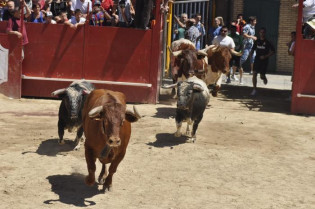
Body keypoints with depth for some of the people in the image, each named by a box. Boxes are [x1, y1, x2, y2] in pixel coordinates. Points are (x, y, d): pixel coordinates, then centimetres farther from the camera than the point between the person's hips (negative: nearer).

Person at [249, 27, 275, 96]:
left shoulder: (267, 42, -5)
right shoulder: (257, 41, 5)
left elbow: (273, 51, -4)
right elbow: (253, 49, 17)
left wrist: (265, 56, -16)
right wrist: (251, 53, -5)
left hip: (264, 61, -2)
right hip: (257, 60, 3)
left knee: (262, 76, 1)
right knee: (254, 74, -10)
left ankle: (264, 78, 40)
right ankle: (254, 89, -3)